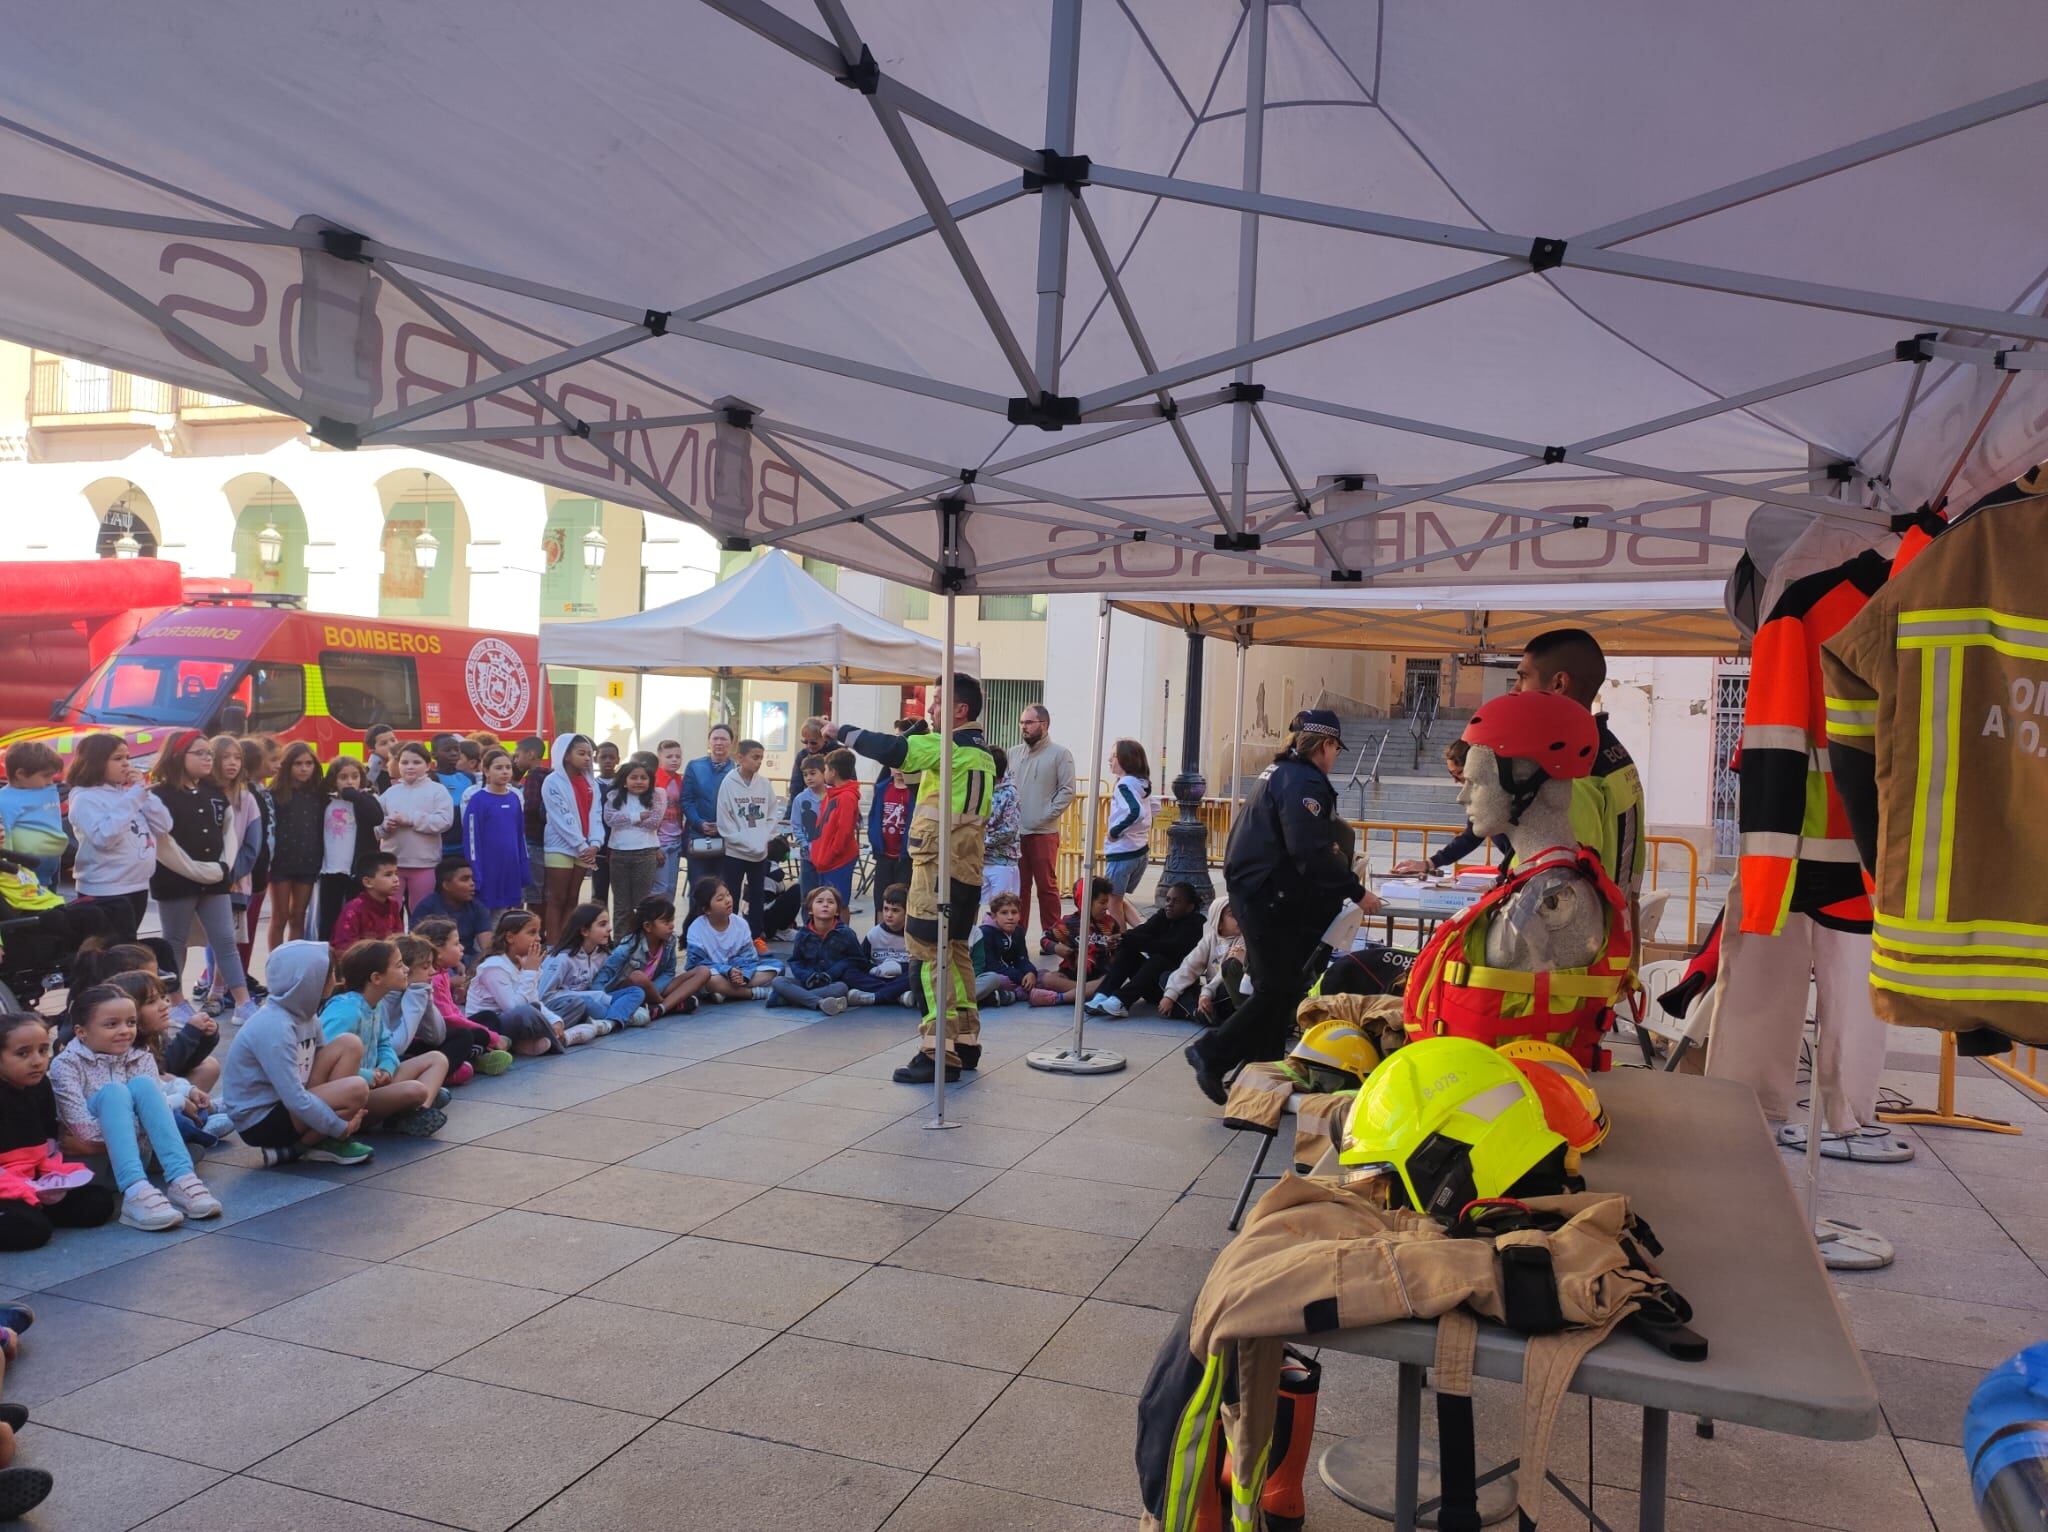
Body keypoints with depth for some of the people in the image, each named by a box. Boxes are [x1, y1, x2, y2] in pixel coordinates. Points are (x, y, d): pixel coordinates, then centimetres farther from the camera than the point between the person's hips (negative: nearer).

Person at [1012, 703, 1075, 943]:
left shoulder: (1060, 753, -2)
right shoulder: (1015, 754, 12)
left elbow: (1067, 790, -6)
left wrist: (1045, 816, -12)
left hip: (1044, 832, -4)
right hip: (1015, 832, 5)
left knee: (1047, 886, 0)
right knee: (1019, 886, 10)